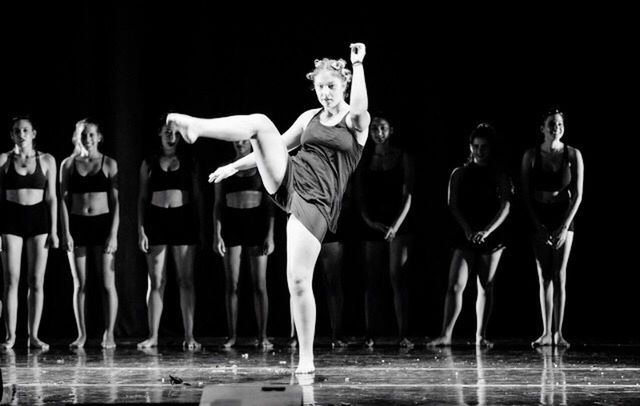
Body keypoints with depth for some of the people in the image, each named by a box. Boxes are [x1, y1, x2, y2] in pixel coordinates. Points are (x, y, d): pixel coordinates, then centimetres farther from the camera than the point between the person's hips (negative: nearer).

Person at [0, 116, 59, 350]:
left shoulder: (47, 160, 6)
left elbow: (51, 197, 6)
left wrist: (53, 230, 2)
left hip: (38, 218, 1)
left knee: (37, 281, 1)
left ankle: (34, 335, 5)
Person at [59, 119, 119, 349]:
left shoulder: (108, 164, 3)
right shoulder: (68, 164, 6)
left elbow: (115, 201, 1)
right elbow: (63, 200, 5)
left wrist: (114, 233, -8)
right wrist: (66, 233, -5)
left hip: (103, 224, -1)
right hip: (77, 224, 1)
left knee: (107, 282, -4)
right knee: (79, 284, 4)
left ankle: (109, 334, 1)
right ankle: (81, 334, 9)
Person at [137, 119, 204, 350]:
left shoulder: (188, 164, 8)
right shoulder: (149, 164, 8)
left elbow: (196, 197, 9)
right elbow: (142, 198, 7)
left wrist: (200, 228, 2)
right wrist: (141, 229, -2)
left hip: (182, 220, 0)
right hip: (156, 220, 0)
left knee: (186, 280, -2)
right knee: (156, 281, 0)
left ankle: (189, 336, 0)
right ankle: (153, 336, 4)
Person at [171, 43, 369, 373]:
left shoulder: (356, 122, 3)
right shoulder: (310, 118, 16)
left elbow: (359, 106, -21)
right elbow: (277, 146, 25)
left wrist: (358, 65, -17)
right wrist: (235, 166, 22)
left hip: (315, 203, -4)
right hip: (288, 179, 4)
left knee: (299, 281, -10)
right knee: (261, 123, -19)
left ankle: (306, 357, 1)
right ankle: (195, 127, -35)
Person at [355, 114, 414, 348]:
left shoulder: (402, 158, 3)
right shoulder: (364, 160, 10)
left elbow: (407, 195, -2)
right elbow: (359, 196, 7)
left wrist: (396, 224, -14)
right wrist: (369, 220, -9)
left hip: (397, 224, -2)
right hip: (371, 224, 2)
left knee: (398, 279, -8)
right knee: (370, 281, 1)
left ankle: (403, 335, -11)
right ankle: (369, 335, 2)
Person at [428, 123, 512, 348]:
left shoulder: (500, 176, 4)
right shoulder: (459, 174, 7)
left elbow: (505, 207, -5)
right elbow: (453, 205, 0)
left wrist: (487, 231, -18)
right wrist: (468, 229, -15)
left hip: (492, 235, 0)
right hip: (465, 236, 0)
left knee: (485, 287, 5)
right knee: (455, 285, -11)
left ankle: (480, 336, 10)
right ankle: (446, 335, -16)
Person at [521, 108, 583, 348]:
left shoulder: (573, 155, -2)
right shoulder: (531, 156, -1)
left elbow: (577, 194, -3)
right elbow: (525, 194, -1)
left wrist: (565, 226, -11)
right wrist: (537, 225, -9)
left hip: (564, 218, -1)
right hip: (538, 218, 1)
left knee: (559, 276, -8)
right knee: (544, 276, 0)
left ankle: (558, 333, -8)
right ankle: (547, 333, 0)